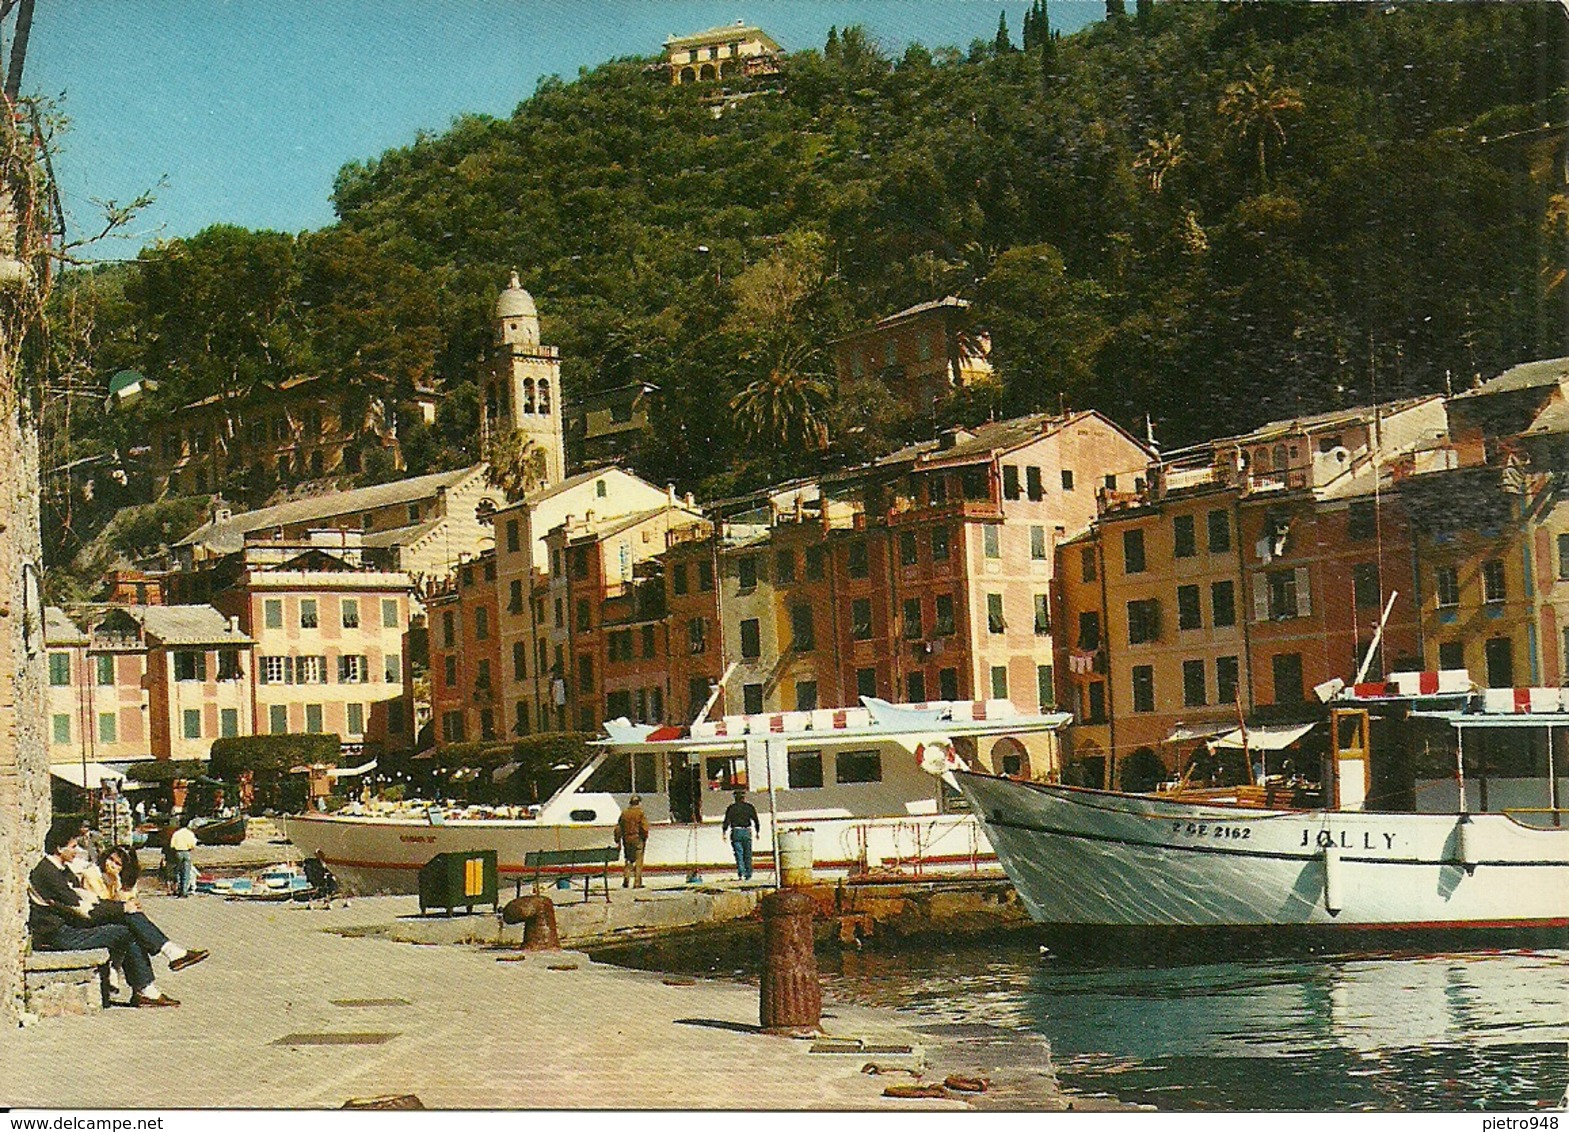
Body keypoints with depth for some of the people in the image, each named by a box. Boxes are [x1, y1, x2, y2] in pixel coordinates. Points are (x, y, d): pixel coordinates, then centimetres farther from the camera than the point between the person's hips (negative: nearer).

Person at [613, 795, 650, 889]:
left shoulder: (624, 813, 6)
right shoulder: (641, 813, -7)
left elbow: (618, 828, 8)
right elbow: (644, 828, -14)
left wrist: (618, 841, 13)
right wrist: (644, 839, -2)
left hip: (626, 839, 4)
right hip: (637, 839, -4)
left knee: (629, 860, 18)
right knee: (638, 861, 3)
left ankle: (626, 878, 3)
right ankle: (637, 883, 1)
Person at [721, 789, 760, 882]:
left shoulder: (731, 808, 2)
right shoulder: (750, 807, 7)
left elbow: (727, 821, -4)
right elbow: (756, 821, 6)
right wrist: (757, 832, 14)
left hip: (736, 832, -2)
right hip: (747, 832, 2)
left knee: (739, 854, -2)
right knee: (747, 854, 9)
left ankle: (741, 873, -17)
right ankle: (748, 875, 9)